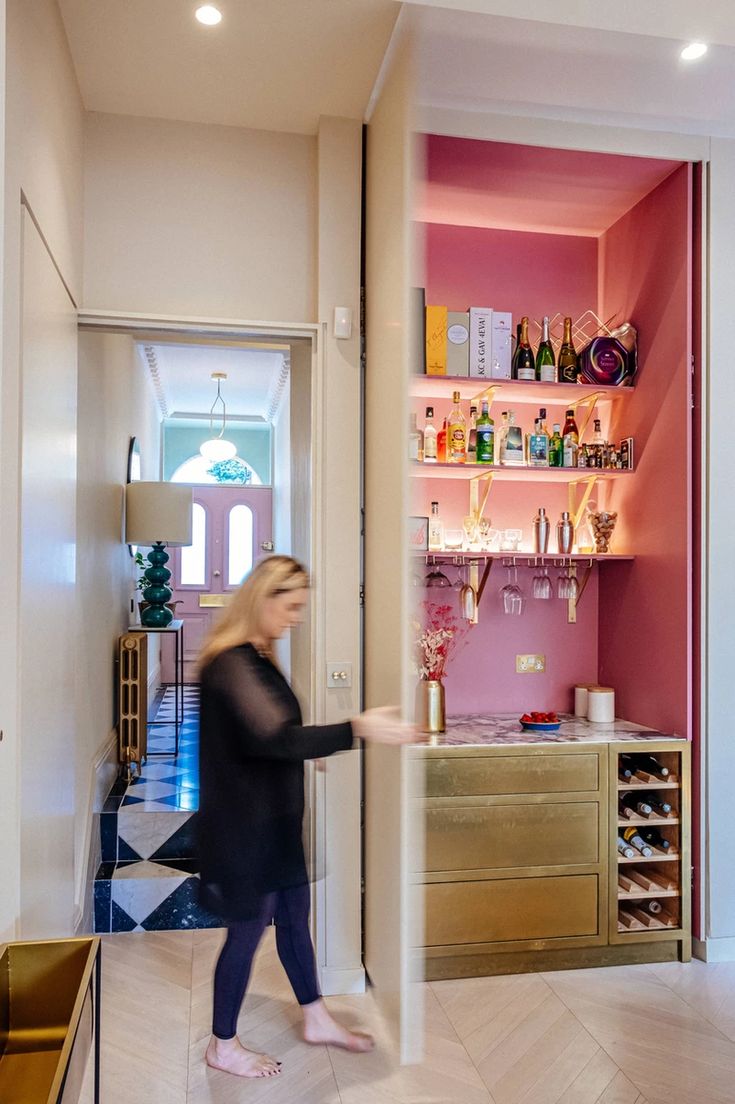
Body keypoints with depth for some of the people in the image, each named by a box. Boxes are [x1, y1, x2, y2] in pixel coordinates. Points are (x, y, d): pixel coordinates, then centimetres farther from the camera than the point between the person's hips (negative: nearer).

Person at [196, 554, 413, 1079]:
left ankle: (317, 1018, 40)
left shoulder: (258, 658, 7)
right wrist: (357, 728, -39)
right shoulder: (231, 665, -25)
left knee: (294, 916, 21)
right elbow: (273, 737, -38)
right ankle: (223, 1045, 31)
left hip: (275, 818, 9)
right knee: (248, 929, 8)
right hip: (244, 824, -9)